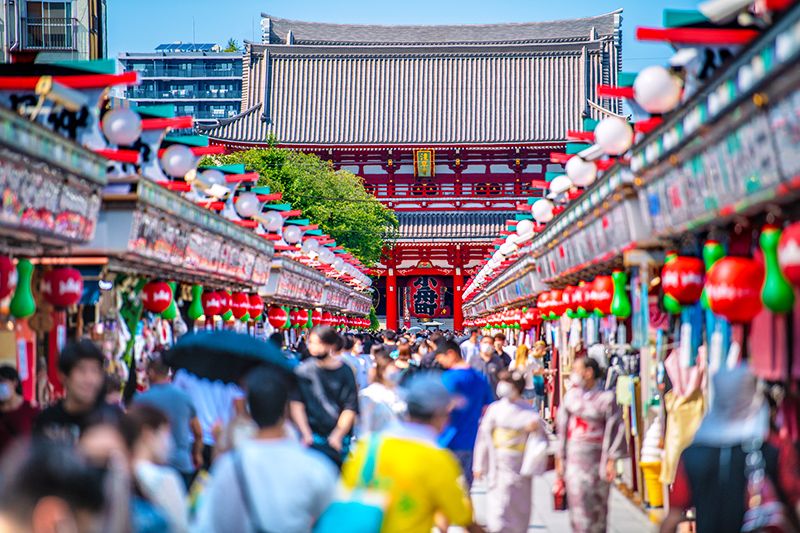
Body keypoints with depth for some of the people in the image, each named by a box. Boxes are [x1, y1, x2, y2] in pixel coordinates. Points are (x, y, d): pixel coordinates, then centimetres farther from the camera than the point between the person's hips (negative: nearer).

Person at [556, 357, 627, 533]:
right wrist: (561, 459, 7)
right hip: (574, 458, 3)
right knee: (578, 504, -1)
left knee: (598, 506, 5)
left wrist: (611, 461, -9)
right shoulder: (571, 396, 6)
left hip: (597, 458, -3)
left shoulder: (606, 398, -5)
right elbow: (563, 428, 9)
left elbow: (615, 429, -5)